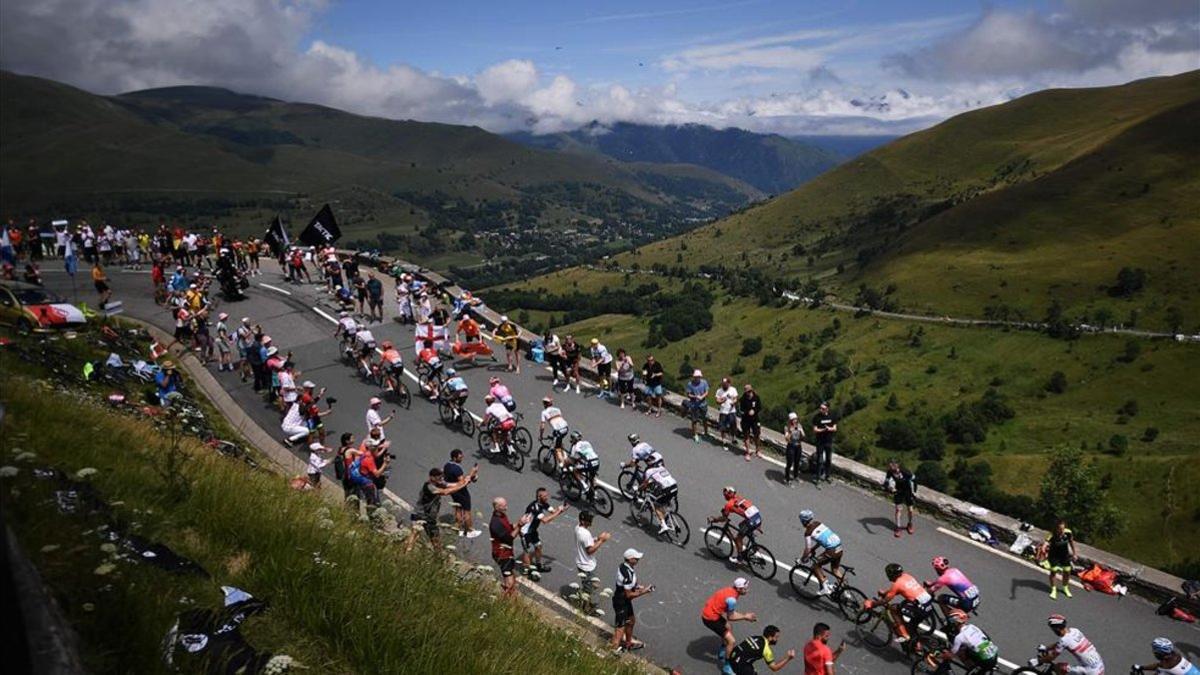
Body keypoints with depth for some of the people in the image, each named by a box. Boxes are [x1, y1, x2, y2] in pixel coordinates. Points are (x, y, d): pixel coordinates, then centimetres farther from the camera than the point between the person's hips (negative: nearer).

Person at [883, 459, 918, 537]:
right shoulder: (889, 473, -27)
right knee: (898, 509, -6)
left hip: (908, 491, -1)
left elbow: (914, 480, -16)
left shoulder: (905, 472, -33)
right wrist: (889, 488, -51)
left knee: (910, 510, 5)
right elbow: (885, 484, -28)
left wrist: (914, 492, -10)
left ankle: (910, 524, 32)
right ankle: (898, 527, 7)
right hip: (898, 491, 1)